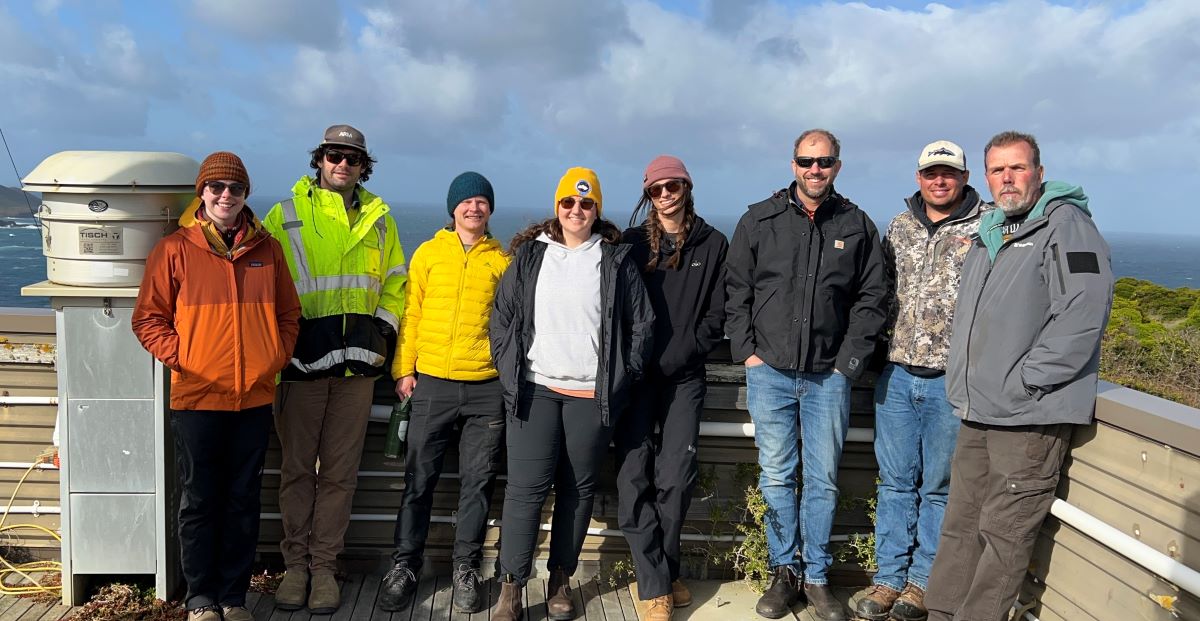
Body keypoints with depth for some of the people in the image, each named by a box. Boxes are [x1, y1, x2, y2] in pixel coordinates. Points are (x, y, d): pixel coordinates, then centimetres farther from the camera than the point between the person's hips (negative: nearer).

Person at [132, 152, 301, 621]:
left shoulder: (267, 250, 8)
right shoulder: (174, 249, 0)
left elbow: (289, 314, 13)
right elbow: (148, 317, 2)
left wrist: (277, 357, 0)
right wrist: (178, 356, -10)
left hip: (254, 397, 3)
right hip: (196, 396, -2)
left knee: (243, 501, 10)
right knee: (199, 502, 6)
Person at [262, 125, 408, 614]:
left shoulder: (378, 220, 11)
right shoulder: (284, 217, 3)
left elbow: (395, 285, 17)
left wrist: (382, 332, 5)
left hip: (357, 363, 2)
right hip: (301, 361, -2)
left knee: (340, 472, 7)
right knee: (297, 468, 7)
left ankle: (324, 565, 18)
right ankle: (295, 564, 20)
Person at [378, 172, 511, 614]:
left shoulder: (501, 260, 7)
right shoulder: (428, 253, 7)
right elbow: (411, 313, 6)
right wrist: (404, 369, 0)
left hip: (487, 387, 0)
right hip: (432, 383, 0)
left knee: (478, 481, 6)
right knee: (420, 478, 5)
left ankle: (466, 568, 20)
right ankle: (405, 565, 19)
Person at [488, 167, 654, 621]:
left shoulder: (617, 260, 5)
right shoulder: (529, 255, 8)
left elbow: (642, 324, 7)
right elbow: (501, 317, 9)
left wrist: (622, 377, 1)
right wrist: (509, 373, 2)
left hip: (592, 396, 0)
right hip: (535, 391, 0)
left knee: (578, 489, 8)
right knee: (526, 488, -3)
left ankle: (560, 579, 22)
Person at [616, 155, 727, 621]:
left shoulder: (713, 245, 5)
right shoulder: (632, 243, 6)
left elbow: (718, 316, 2)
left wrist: (674, 357, -8)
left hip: (684, 377, 0)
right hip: (635, 375, 0)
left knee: (675, 479, -2)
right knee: (633, 478, -5)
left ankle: (662, 571, 18)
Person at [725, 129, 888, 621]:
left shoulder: (858, 226, 6)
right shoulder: (759, 220, 5)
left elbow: (872, 299, 7)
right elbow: (735, 291, 6)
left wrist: (850, 361, -1)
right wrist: (747, 351, -2)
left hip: (829, 377, 0)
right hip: (770, 373, 0)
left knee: (823, 481, 6)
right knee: (777, 478, 6)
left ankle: (817, 577, 20)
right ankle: (784, 573, 19)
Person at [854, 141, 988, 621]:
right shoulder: (900, 227, 10)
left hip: (952, 379, -4)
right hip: (896, 375, 4)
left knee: (939, 486, 8)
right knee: (895, 482, 11)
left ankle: (922, 580, 22)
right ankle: (889, 577, 22)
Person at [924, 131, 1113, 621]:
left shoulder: (1066, 224, -7)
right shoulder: (989, 233, 18)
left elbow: (1084, 312, -19)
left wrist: (1023, 381, -18)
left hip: (1030, 417, -8)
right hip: (978, 414, 8)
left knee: (1004, 534, -1)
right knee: (961, 525, 14)